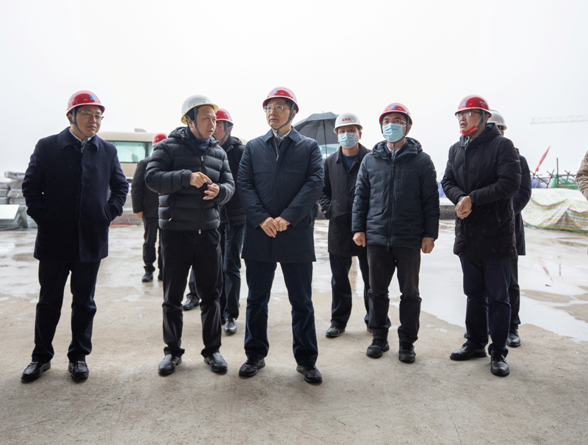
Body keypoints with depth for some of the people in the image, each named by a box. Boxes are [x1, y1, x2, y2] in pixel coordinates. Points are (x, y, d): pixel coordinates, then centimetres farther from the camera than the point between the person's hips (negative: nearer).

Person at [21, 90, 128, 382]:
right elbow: (31, 186, 3)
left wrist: (109, 213, 1)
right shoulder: (47, 147, 0)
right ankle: (41, 357, 28)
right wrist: (42, 217, -5)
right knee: (49, 302, 11)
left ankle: (78, 356, 26)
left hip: (91, 241, 1)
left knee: (84, 303, 11)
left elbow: (121, 186, 13)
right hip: (54, 240, -1)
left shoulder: (107, 151, 5)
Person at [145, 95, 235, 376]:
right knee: (172, 296, 8)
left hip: (208, 231, 3)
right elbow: (152, 177, -13)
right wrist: (187, 177, -25)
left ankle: (212, 350, 23)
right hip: (175, 231, -3)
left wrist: (219, 190, -14)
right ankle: (173, 350, 25)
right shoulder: (169, 147, -2)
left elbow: (230, 185, 9)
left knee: (211, 294, 8)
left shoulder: (218, 152, 12)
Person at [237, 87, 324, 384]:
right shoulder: (253, 147, 13)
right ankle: (255, 355, 28)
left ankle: (306, 360, 22)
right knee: (256, 300, 11)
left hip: (296, 235, -1)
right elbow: (244, 185, 3)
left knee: (302, 302, 7)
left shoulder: (309, 147, 8)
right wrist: (261, 218, -12)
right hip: (258, 234, 2)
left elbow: (315, 184, -5)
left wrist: (287, 217, -15)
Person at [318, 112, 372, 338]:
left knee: (371, 277, 8)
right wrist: (328, 209, 2)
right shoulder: (330, 162, 11)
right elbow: (322, 190, 17)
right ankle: (338, 320, 23)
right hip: (338, 227, 3)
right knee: (339, 279, 10)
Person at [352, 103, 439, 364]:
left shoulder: (421, 160, 2)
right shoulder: (371, 160, 9)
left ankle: (407, 342, 22)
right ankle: (379, 338, 26)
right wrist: (358, 228, 3)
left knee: (409, 292, 8)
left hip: (409, 239, -2)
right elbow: (361, 196, 10)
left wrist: (430, 234, -5)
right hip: (377, 237, 2)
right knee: (377, 291, 11)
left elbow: (430, 200, 0)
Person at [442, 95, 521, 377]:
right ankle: (476, 343, 29)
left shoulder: (502, 145, -6)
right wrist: (460, 198, -14)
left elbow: (510, 184, -16)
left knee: (497, 296, 3)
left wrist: (473, 198, -19)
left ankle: (498, 353, 15)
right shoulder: (456, 149, 13)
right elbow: (447, 181, 7)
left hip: (496, 234, -5)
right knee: (474, 293, 16)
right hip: (467, 234, 6)